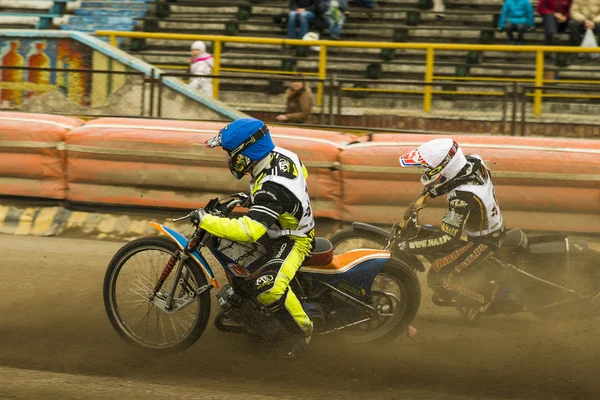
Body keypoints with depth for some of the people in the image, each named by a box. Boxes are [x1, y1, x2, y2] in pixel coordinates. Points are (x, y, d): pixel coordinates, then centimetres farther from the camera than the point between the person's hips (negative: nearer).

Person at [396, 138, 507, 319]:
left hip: (482, 241, -9)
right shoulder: (472, 161, -17)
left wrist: (408, 246, -32)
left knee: (437, 278, -6)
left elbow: (448, 239, -35)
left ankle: (485, 296, 11)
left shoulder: (462, 198, -40)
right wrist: (434, 187, 4)